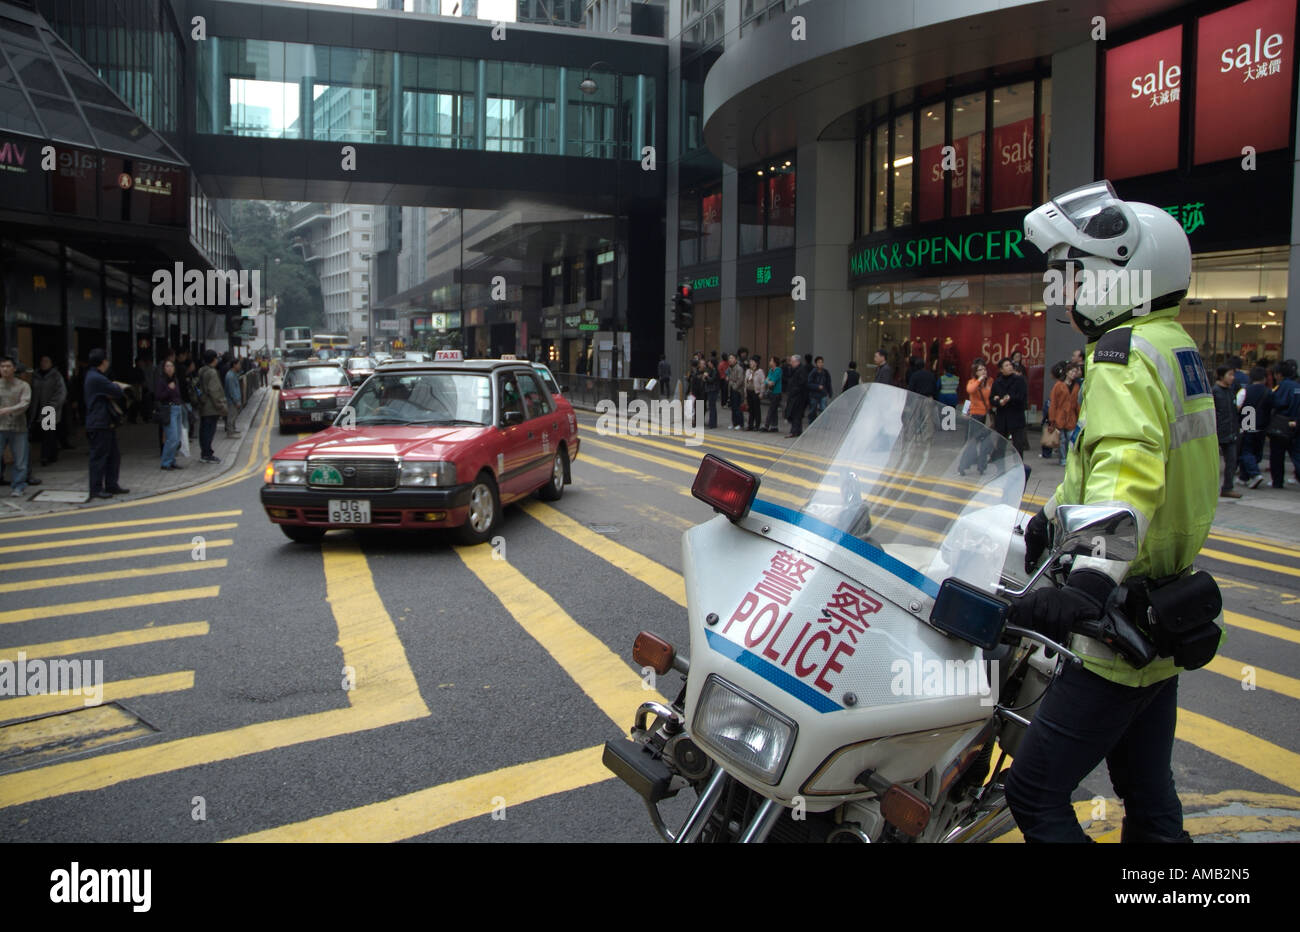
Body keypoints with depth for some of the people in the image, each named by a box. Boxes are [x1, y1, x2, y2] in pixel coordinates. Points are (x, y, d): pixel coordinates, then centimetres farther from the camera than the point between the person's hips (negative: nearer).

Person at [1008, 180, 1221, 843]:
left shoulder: (1126, 355, -18)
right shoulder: (1171, 345, 13)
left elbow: (1131, 469, -37)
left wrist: (1092, 580, -49)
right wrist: (1053, 515, 36)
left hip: (1124, 627, -10)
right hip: (1165, 624, 10)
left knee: (1035, 791, -7)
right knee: (1147, 793, 19)